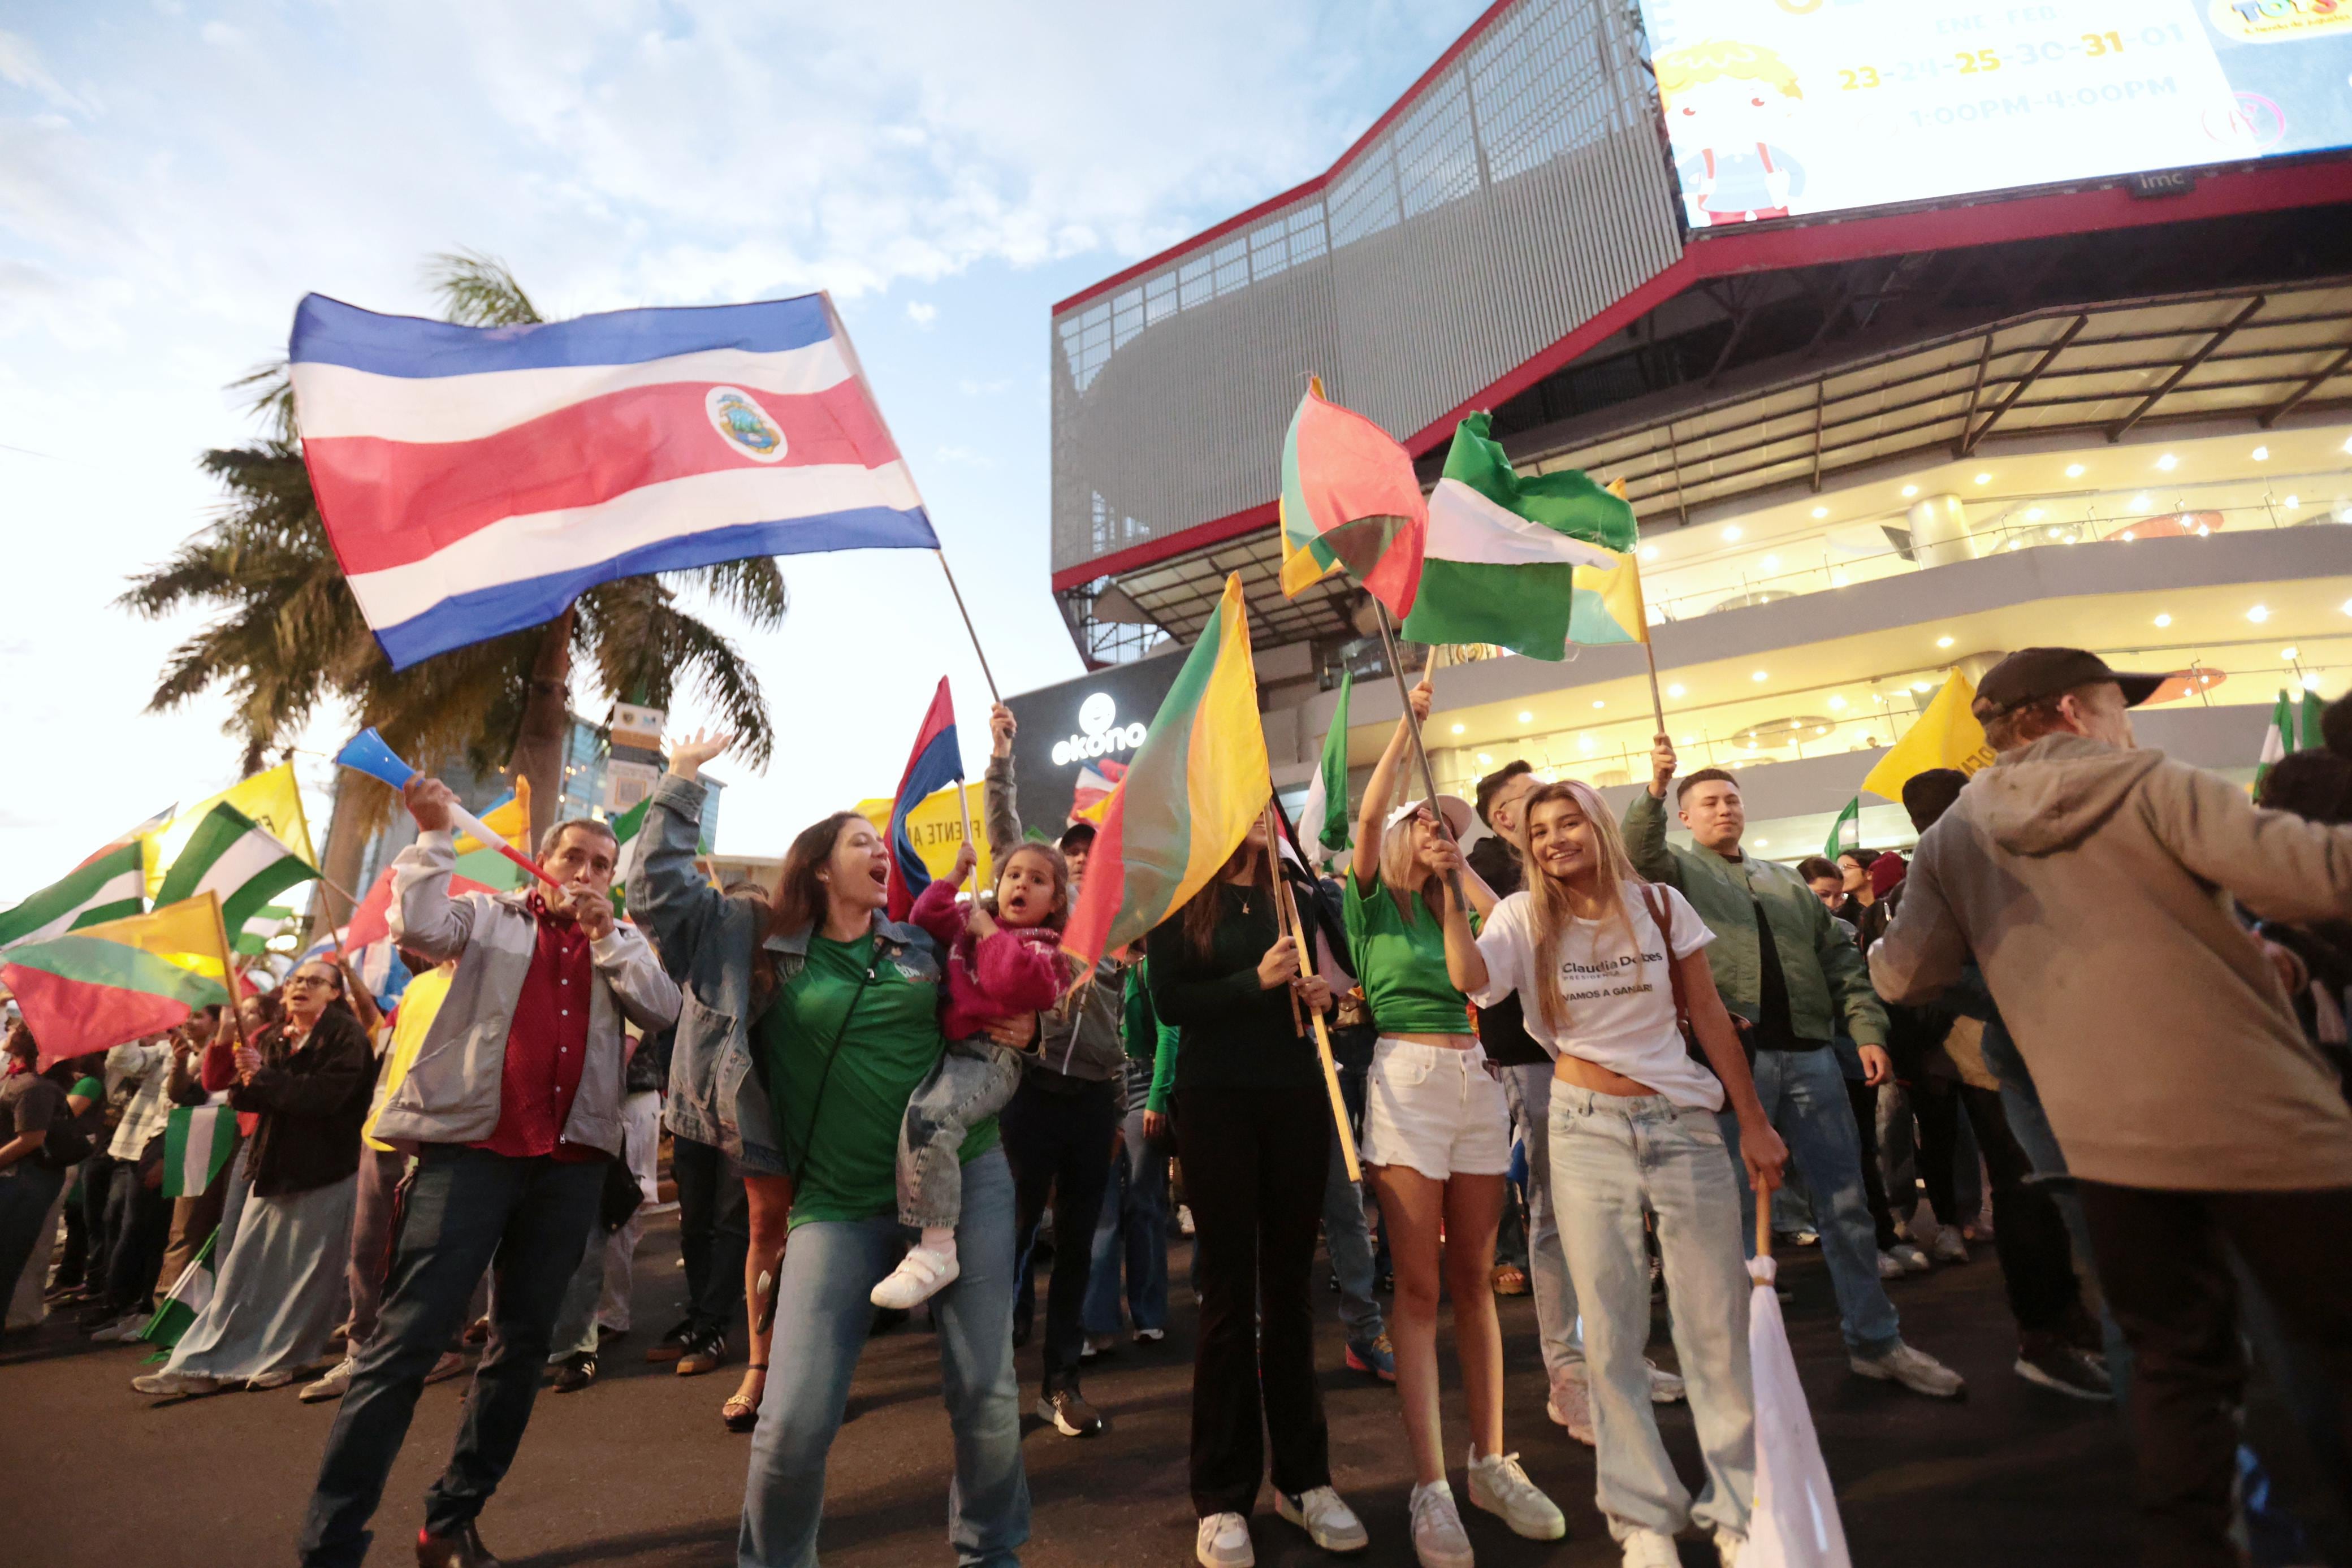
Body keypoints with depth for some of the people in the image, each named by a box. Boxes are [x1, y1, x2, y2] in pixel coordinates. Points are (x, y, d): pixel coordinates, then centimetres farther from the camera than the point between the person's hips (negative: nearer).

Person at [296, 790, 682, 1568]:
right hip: (471, 1146, -3)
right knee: (408, 1342, -6)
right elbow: (419, 927, -12)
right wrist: (436, 834, -13)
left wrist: (607, 936, -7)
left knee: (523, 1343, 11)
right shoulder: (490, 917, 9)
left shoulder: (622, 942, 14)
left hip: (571, 1161, 3)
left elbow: (663, 1011, -2)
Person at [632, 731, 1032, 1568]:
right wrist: (681, 779, 1)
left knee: (986, 1395, 8)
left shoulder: (921, 944, 10)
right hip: (840, 1205, -2)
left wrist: (1018, 1028, 2)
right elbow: (660, 892, 0)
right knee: (793, 1422, -2)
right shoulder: (761, 942, 4)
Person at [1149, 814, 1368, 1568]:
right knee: (1229, 1292, 4)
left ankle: (1302, 1477, 27)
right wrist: (1258, 980, -18)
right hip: (1217, 1103, -3)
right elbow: (1169, 1003, -9)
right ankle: (1223, 1496, 18)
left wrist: (1323, 993, -8)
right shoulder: (1178, 902, -1)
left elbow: (1329, 981, 15)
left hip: (1297, 1098, 3)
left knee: (1290, 1286, 12)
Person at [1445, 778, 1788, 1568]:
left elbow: (1710, 1016, 4)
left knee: (1717, 1325, 6)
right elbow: (1469, 978, -22)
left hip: (1685, 1123, 1)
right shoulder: (1524, 918, -2)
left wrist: (1754, 1120, 5)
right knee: (1611, 1330, 7)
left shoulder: (1660, 904, 1)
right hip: (1588, 1129, 0)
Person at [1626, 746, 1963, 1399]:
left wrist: (1867, 1030, 5)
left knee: (1846, 1202, 11)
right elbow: (1636, 852, -18)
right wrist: (1653, 790, -33)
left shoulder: (1786, 882, 22)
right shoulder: (1678, 871, 6)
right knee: (1736, 1207, 4)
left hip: (1809, 1053, 5)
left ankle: (1875, 1340, 26)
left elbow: (1839, 961, 17)